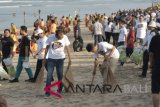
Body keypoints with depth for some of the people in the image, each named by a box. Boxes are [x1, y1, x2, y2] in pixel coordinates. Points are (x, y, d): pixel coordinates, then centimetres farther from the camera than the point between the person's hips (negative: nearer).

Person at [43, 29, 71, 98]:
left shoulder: (65, 37, -8)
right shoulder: (51, 37, -11)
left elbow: (67, 48, 1)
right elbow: (47, 48, 1)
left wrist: (69, 59, 0)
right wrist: (44, 58, 5)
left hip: (60, 58, 1)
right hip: (51, 58, -1)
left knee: (60, 75, 6)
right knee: (49, 75, -7)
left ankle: (60, 90, 21)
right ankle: (47, 92, -4)